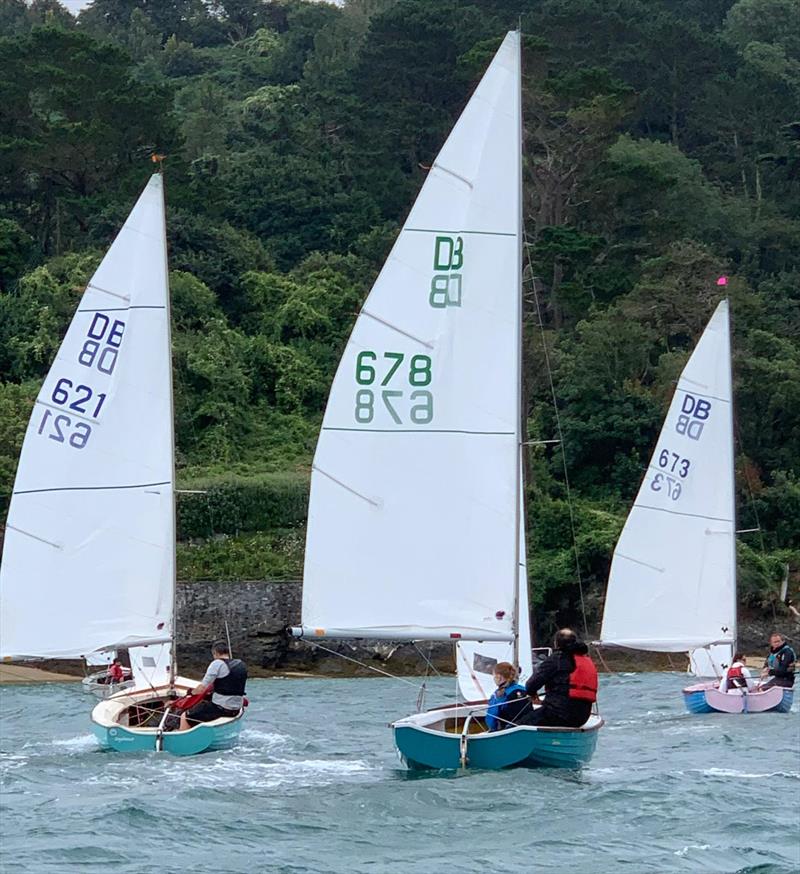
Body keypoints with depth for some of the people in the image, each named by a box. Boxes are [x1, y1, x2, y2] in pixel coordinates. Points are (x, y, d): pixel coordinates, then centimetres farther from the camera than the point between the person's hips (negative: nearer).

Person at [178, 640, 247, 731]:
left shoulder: (217, 663, -14)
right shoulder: (241, 664, 8)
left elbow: (201, 689, -14)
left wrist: (192, 692, 6)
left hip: (220, 709, -8)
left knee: (185, 717, 3)